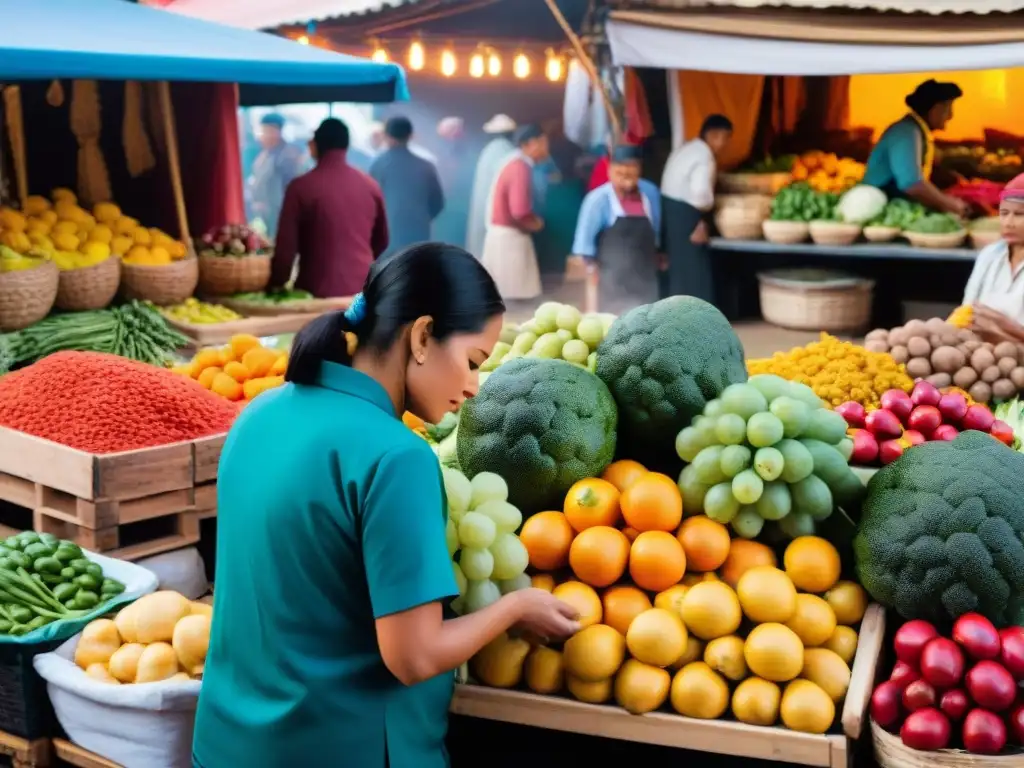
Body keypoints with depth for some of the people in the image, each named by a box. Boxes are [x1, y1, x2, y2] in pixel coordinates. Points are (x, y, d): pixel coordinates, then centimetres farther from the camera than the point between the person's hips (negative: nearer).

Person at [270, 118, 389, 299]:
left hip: (319, 291, -3)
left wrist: (276, 285, 7)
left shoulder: (301, 187, -7)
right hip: (363, 289, 3)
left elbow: (286, 246, -6)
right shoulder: (370, 185, 5)